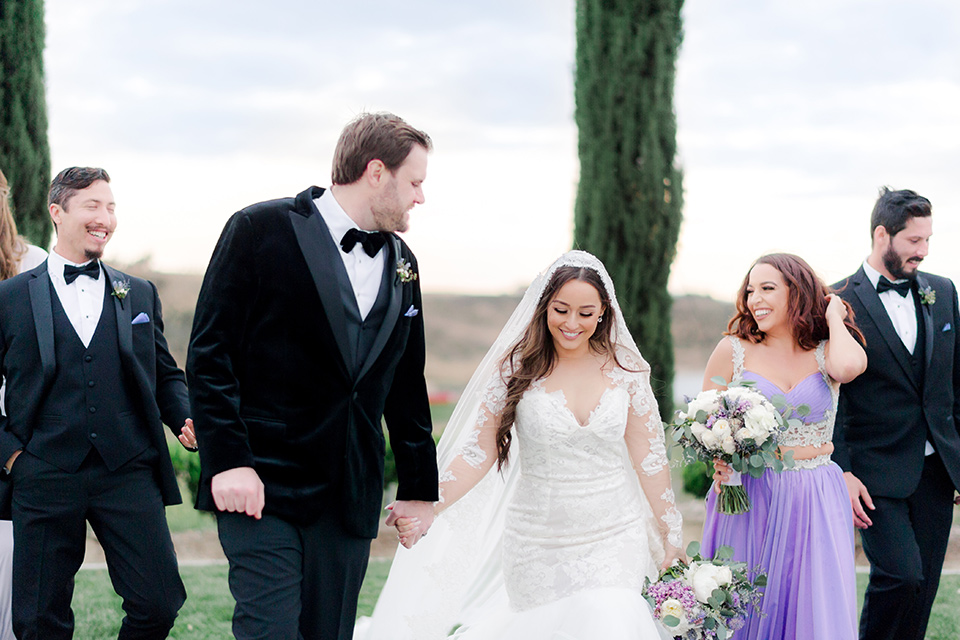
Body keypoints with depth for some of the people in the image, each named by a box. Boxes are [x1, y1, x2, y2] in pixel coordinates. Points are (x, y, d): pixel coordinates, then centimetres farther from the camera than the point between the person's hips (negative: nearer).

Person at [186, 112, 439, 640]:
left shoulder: (401, 264, 15)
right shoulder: (262, 230, -4)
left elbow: (405, 387, 21)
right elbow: (209, 353, -8)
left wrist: (420, 490, 20)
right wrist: (228, 461, -16)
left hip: (350, 498, 6)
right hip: (262, 484, -6)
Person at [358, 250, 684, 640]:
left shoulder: (626, 371, 0)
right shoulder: (517, 369, -3)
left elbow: (648, 458, 6)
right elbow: (479, 452, -3)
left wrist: (670, 535, 9)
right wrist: (424, 508, -15)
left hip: (611, 541, 0)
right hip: (538, 545, 0)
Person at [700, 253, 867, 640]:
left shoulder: (827, 353, 2)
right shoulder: (733, 350, 1)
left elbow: (849, 366, -23)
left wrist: (834, 318, -5)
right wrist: (721, 460, -14)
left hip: (815, 505, 0)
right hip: (749, 500, 0)